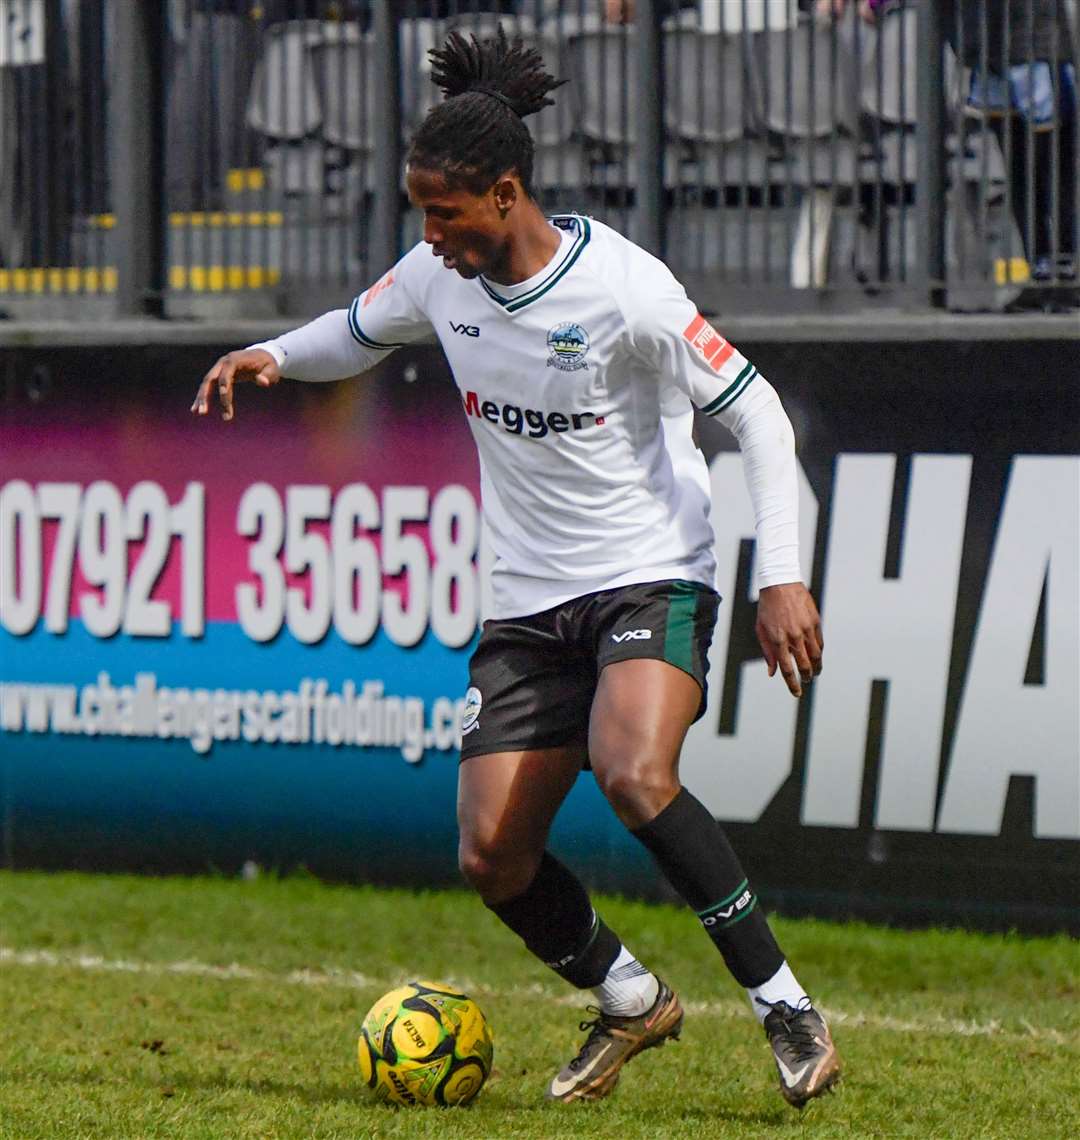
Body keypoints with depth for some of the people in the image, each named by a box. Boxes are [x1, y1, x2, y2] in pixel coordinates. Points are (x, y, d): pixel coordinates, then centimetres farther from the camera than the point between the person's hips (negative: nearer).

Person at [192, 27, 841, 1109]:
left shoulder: (623, 289, -19)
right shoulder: (440, 273, -2)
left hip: (650, 578, -6)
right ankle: (630, 1001, 24)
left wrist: (779, 576, -18)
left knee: (632, 774, -32)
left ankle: (785, 1007, -21)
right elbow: (356, 333, 21)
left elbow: (755, 410, -12)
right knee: (492, 858, -3)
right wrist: (270, 355, 0)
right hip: (528, 602, 6)